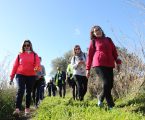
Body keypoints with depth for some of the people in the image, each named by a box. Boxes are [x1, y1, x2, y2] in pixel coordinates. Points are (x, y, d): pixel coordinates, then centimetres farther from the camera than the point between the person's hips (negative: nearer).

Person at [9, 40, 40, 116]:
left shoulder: (34, 55, 9)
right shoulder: (19, 55, 12)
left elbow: (37, 63, -4)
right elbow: (15, 66, 11)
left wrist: (36, 68, -29)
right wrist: (11, 76, 7)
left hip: (31, 76, 1)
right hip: (20, 75, -1)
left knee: (28, 92, 7)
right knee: (20, 90, -17)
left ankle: (27, 108, 16)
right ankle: (17, 109, -23)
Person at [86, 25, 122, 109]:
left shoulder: (108, 40, 21)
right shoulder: (93, 41, 10)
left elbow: (114, 51, 18)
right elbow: (90, 55, 8)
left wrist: (118, 62, 5)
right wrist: (88, 69, 5)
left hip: (109, 65, 5)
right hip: (99, 64, -5)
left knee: (110, 84, 1)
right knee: (106, 83, -16)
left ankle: (101, 98, 26)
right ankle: (111, 105, -6)